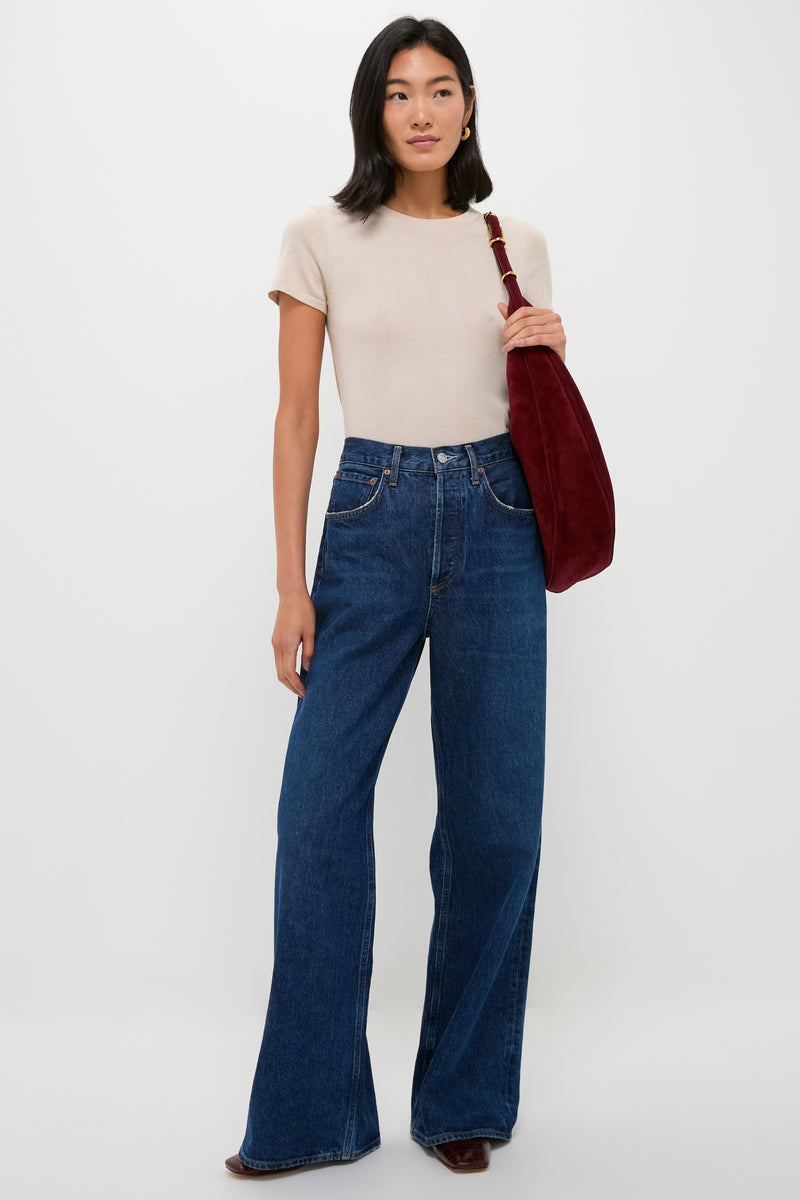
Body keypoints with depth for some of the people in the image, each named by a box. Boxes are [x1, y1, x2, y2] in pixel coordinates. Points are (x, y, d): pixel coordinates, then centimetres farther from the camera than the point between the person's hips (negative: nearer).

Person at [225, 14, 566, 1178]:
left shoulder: (516, 243, 10)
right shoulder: (324, 238, 4)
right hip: (371, 517, -1)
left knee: (495, 813, 3)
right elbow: (296, 414, 2)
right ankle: (312, 1112, 11)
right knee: (319, 805, -6)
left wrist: (547, 351, -3)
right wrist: (291, 581, -3)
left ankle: (462, 1097, 21)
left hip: (496, 522, 2)